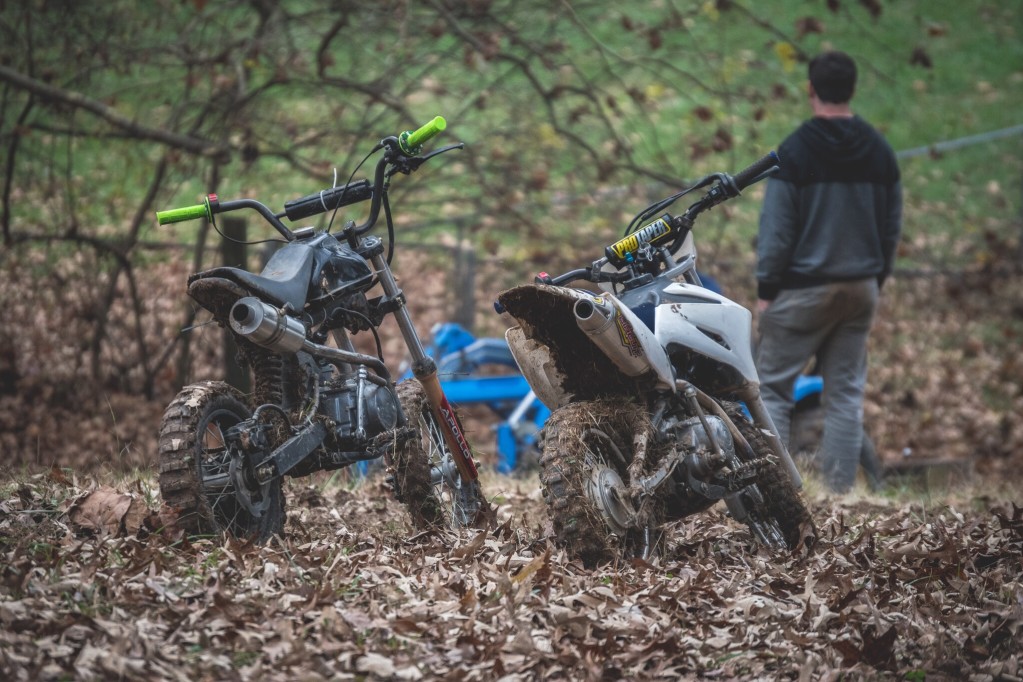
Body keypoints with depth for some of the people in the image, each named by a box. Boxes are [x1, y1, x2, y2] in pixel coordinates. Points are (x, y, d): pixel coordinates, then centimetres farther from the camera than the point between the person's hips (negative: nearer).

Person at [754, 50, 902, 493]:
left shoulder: (795, 151, -12)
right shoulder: (880, 150, 4)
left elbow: (776, 228, -12)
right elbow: (893, 225, 9)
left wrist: (766, 288, -4)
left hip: (804, 288, -5)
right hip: (861, 289, 5)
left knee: (772, 386, 3)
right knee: (846, 391, 10)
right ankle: (840, 489, 11)